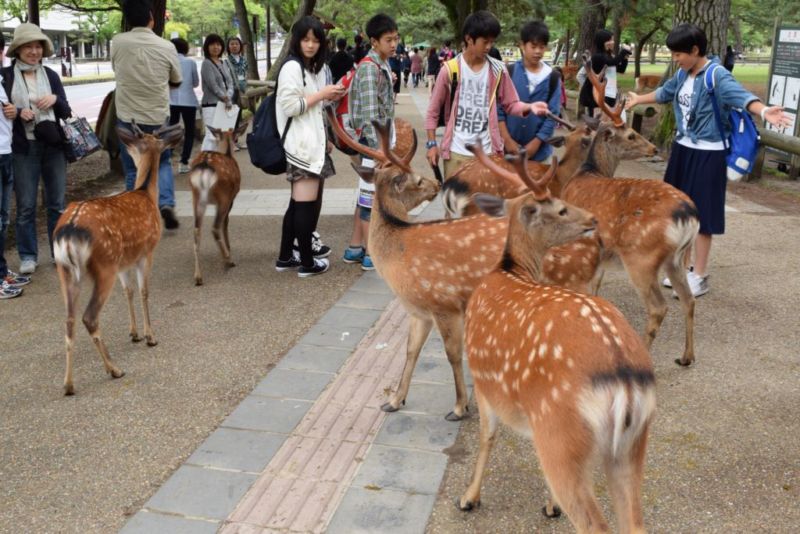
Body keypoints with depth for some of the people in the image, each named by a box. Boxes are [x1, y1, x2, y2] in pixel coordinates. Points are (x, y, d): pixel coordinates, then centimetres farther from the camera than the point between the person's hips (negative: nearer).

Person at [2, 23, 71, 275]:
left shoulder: (50, 75, 7)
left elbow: (66, 112, 8)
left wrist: (55, 99, -12)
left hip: (53, 146, 2)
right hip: (23, 148, -2)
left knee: (57, 203, 8)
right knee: (26, 206, 3)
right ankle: (28, 256, 14)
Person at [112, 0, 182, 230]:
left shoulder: (117, 42, -6)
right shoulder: (167, 47, -7)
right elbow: (176, 82, 7)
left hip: (128, 118, 0)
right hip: (158, 117, 0)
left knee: (133, 172, 10)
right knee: (163, 163, 19)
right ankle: (166, 204, -1)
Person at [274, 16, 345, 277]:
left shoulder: (316, 68, 19)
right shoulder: (291, 67, -10)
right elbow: (290, 106, -19)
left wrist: (330, 97, 8)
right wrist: (322, 94, -13)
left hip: (313, 142, 9)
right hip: (301, 145, -9)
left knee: (299, 203, 12)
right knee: (306, 203, -6)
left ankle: (285, 257, 19)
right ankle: (307, 262, 2)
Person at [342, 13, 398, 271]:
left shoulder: (383, 65, 13)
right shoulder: (369, 68, -16)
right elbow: (370, 115, -22)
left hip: (380, 141, 9)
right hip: (373, 141, -9)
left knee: (367, 195, 13)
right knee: (371, 196, -2)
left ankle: (355, 248, 22)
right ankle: (371, 254, 5)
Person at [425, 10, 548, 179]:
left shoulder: (498, 70, 0)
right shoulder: (449, 70, -5)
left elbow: (511, 104, 7)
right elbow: (433, 110, 2)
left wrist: (530, 107, -14)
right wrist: (431, 143, -1)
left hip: (487, 151, 1)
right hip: (456, 151, -1)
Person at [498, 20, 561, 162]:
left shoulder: (553, 78, 0)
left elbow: (553, 114, -2)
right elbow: (498, 108, -2)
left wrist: (536, 143, -9)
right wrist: (507, 139, -8)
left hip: (539, 150, 0)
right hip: (508, 146, 0)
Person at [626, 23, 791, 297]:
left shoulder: (717, 76, -18)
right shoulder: (682, 74, 6)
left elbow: (740, 96, -36)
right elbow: (664, 93, 27)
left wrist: (764, 111, -57)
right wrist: (638, 99, 44)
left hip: (707, 155, -8)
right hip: (682, 149, 8)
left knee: (701, 216, -2)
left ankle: (699, 277, 9)